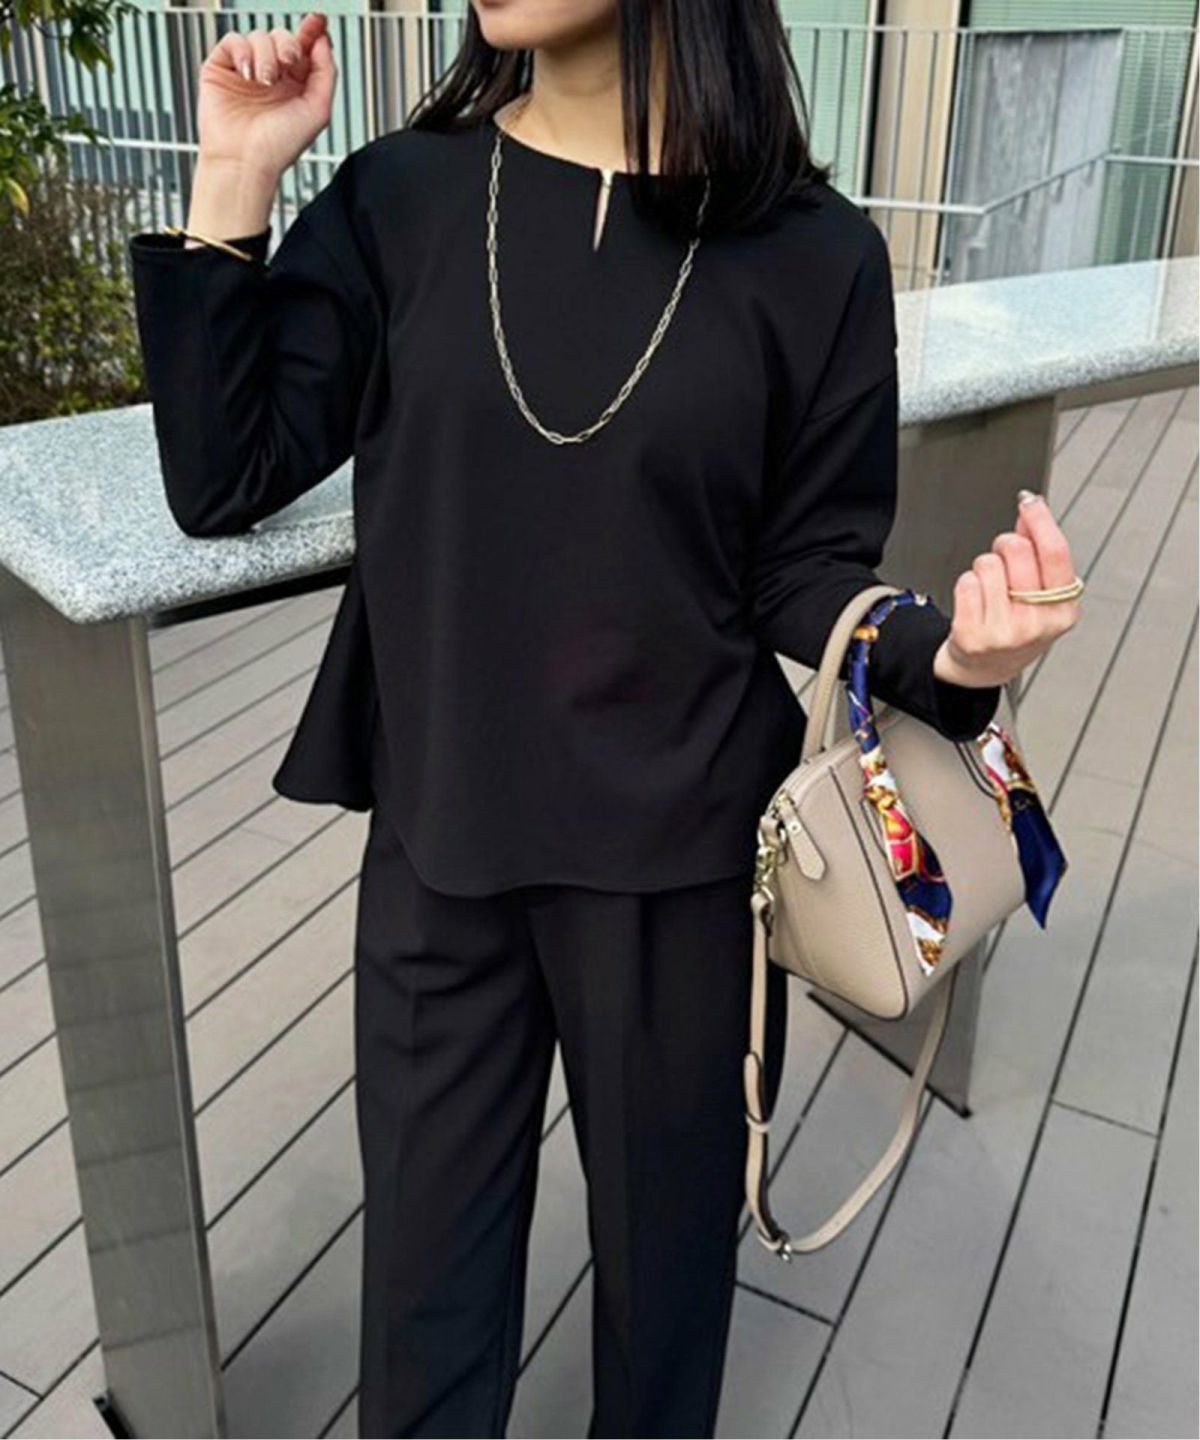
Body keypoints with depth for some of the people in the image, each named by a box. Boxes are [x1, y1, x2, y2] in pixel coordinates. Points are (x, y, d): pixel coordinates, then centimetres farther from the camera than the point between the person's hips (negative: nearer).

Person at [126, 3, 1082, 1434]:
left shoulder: (812, 254, -8)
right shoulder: (399, 200, -3)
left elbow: (809, 574, -3)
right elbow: (222, 484, -4)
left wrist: (945, 651, -23)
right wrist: (233, 188, -11)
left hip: (678, 855, 0)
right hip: (438, 846, 1)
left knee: (665, 1234, 21)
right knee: (427, 1266, 19)